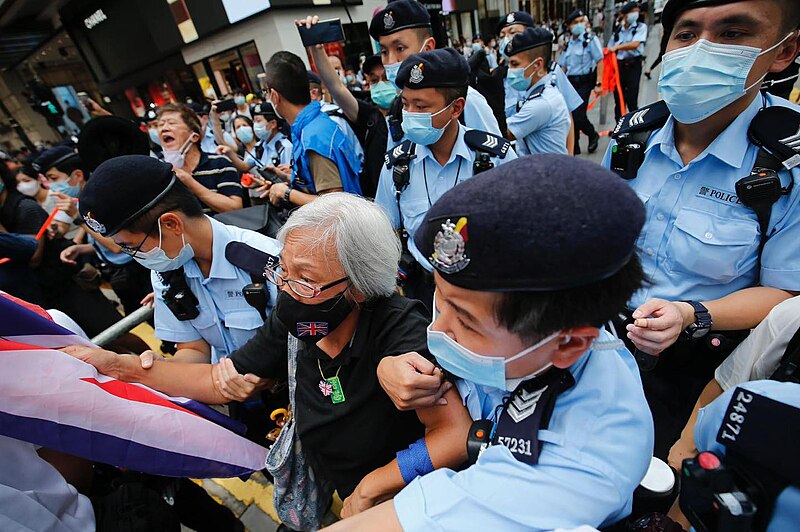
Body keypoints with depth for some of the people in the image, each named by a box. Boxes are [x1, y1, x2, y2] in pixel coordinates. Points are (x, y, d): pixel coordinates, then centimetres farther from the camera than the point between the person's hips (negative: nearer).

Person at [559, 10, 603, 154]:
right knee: (571, 115, 5)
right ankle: (574, 147, 15)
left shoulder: (591, 39, -4)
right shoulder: (569, 43, 13)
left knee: (578, 115, -13)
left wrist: (598, 84, -15)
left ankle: (593, 135, 17)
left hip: (584, 82, -5)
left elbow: (599, 61, -8)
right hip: (570, 82, 5)